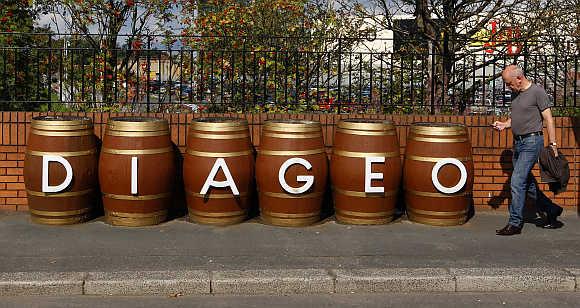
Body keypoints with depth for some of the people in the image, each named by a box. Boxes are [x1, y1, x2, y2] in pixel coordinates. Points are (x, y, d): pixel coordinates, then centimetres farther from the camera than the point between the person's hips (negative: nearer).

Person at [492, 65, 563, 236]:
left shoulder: (537, 92, -9)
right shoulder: (517, 94, 13)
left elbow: (548, 119, -10)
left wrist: (553, 144, -13)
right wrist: (504, 124, 4)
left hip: (532, 141, -8)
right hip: (518, 143, 9)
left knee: (517, 182, -11)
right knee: (527, 183, 13)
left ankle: (515, 224, -5)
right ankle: (551, 210, 30)